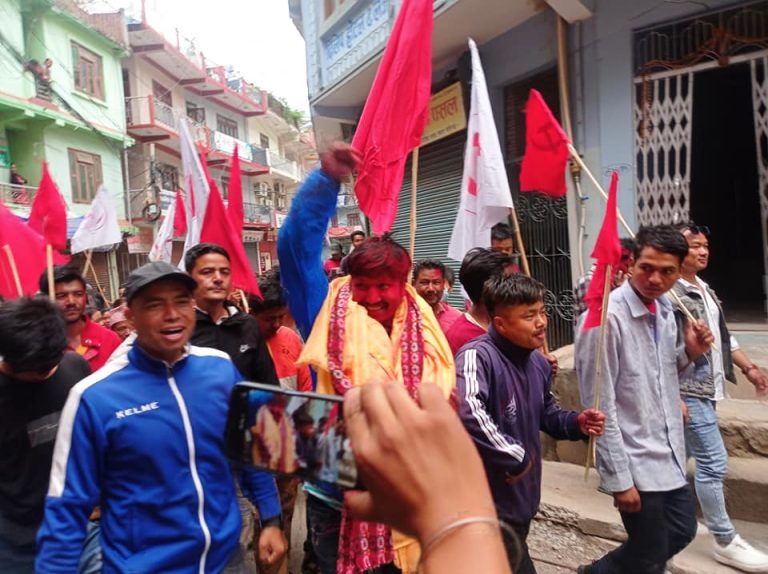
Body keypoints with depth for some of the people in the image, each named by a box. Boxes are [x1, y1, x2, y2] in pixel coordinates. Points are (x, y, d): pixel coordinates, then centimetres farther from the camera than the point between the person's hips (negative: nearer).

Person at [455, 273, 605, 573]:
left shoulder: (539, 362, 4)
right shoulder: (477, 356, -26)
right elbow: (467, 413, -44)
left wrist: (577, 422, -2)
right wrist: (515, 457, -31)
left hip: (521, 500, 8)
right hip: (489, 505, -8)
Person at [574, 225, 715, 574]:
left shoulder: (665, 310, 3)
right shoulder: (605, 317, -22)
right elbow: (600, 406, -21)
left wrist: (689, 354, -4)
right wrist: (618, 478, -18)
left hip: (669, 453, 8)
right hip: (634, 462, -8)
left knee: (682, 531, 23)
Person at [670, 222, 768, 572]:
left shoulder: (704, 289, 13)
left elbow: (722, 336, 22)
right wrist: (673, 396, -23)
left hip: (705, 388, 10)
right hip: (689, 392, -10)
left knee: (681, 456, 19)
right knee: (713, 463, -3)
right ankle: (725, 542, 11)